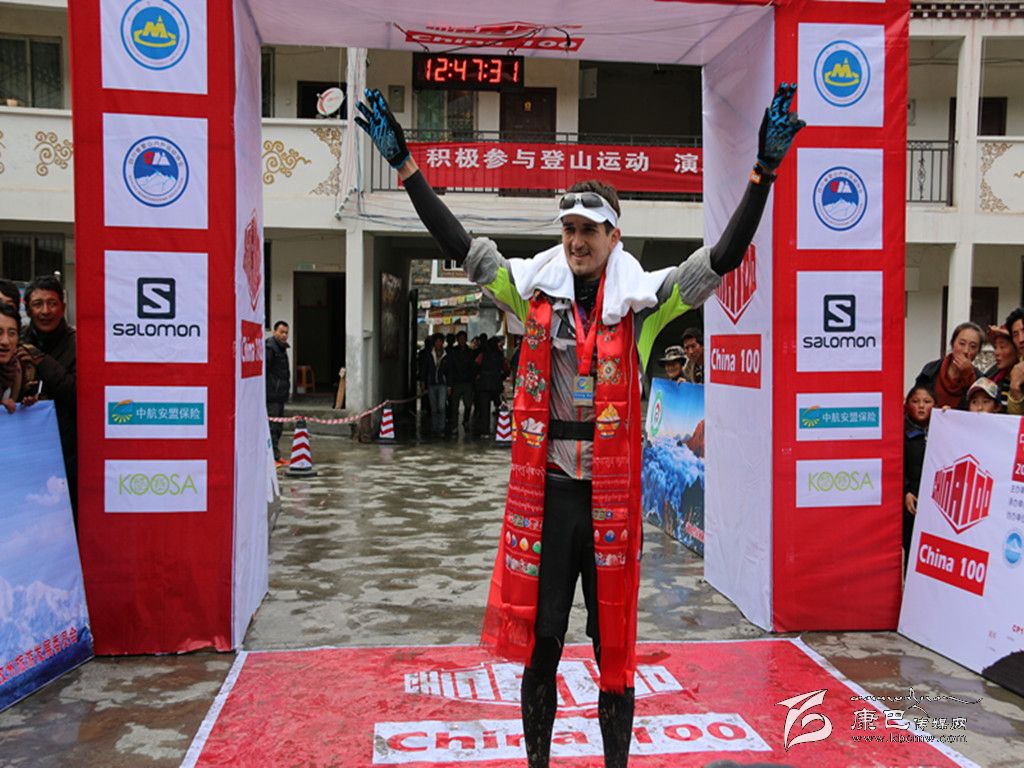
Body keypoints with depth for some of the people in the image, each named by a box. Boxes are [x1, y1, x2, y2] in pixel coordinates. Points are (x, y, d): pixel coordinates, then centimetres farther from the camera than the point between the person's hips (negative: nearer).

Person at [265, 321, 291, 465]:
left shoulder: (282, 348, 20)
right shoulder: (269, 348, -13)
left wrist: (287, 389, 26)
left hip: (280, 395, 10)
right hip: (271, 396, -10)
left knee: (278, 427, 14)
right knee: (271, 427, -9)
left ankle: (276, 456, 20)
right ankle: (272, 457, -7)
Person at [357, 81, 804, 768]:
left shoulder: (643, 298, -3)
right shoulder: (536, 289, 2)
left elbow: (723, 259, -9)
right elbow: (460, 246, 2)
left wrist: (765, 171, -17)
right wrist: (404, 162, 0)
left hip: (612, 494, -1)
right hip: (544, 491, 2)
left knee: (615, 646, 11)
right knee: (539, 642, 14)